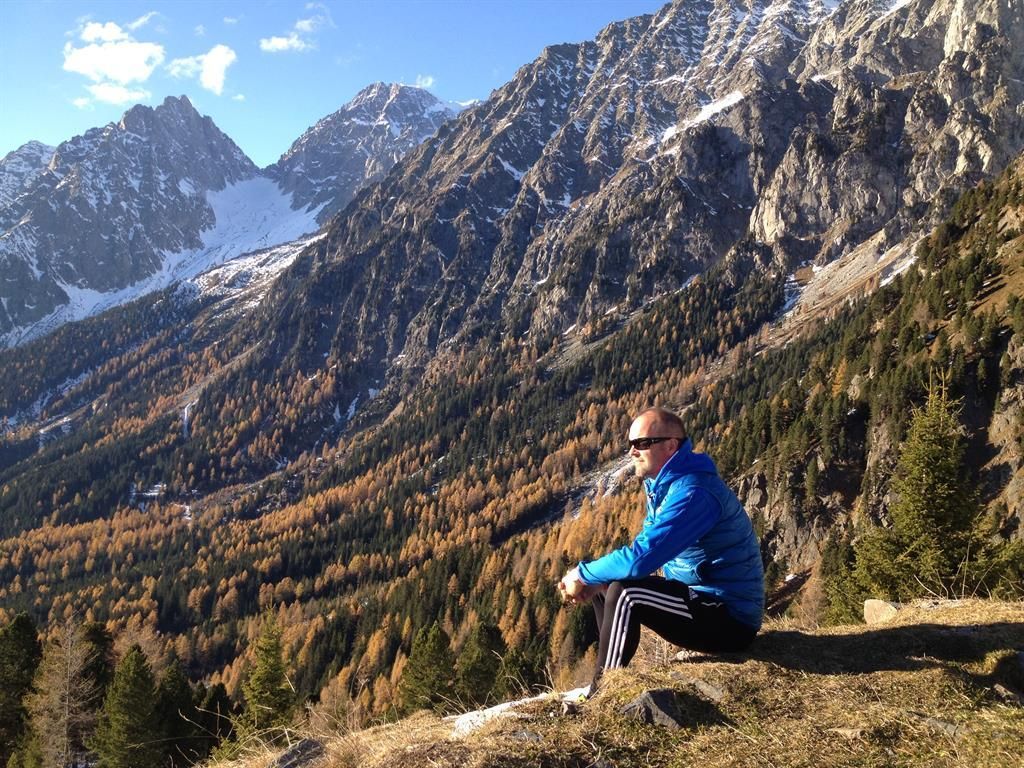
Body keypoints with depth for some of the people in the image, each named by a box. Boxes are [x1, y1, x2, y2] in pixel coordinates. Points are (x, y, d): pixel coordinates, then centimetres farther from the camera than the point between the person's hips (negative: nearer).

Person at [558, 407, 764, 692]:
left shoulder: (692, 493, -25)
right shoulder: (666, 484, 7)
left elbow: (641, 557, -33)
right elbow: (645, 549, 11)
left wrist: (583, 574, -16)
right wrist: (591, 579, -6)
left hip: (730, 619, -10)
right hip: (701, 597, 10)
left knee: (625, 592, -25)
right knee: (604, 585, 10)